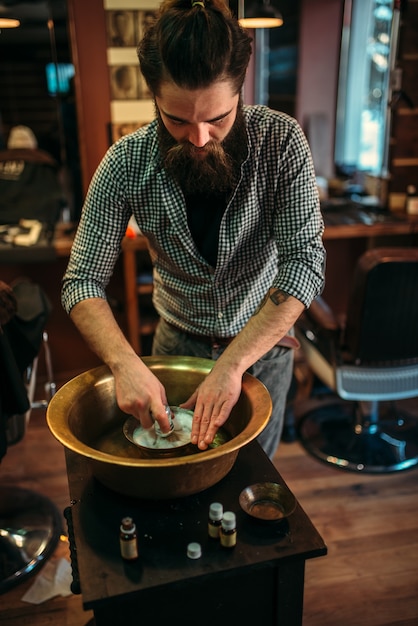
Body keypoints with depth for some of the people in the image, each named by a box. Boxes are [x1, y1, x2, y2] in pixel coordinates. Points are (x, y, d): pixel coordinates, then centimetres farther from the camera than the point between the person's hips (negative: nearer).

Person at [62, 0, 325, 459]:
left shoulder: (281, 142, -22)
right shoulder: (126, 163, -19)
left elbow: (304, 262, -27)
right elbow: (83, 282, -17)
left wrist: (232, 365, -35)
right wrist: (125, 364, -35)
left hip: (263, 341, 0)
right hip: (178, 343, 1)